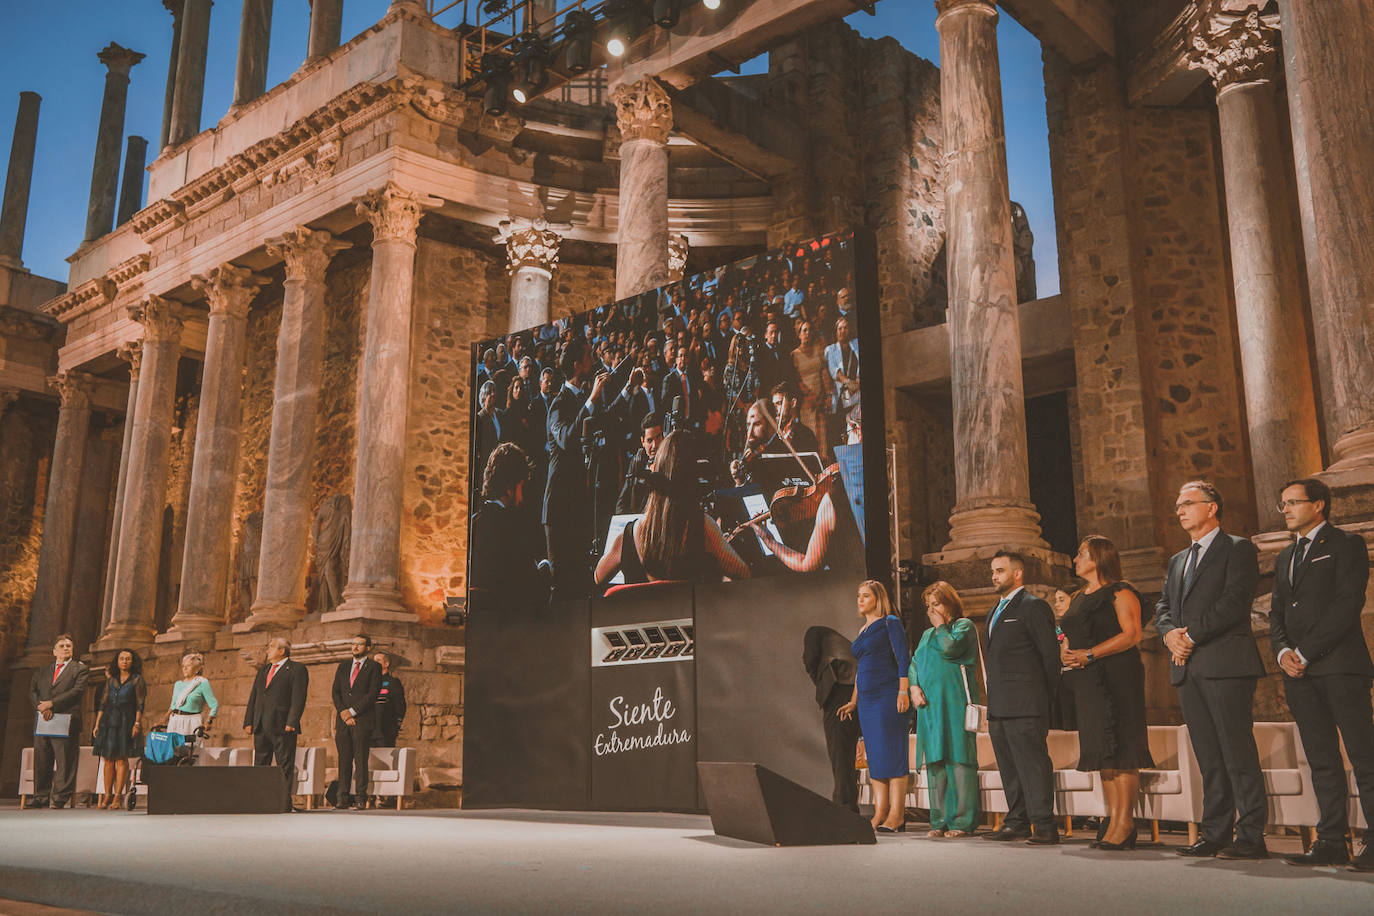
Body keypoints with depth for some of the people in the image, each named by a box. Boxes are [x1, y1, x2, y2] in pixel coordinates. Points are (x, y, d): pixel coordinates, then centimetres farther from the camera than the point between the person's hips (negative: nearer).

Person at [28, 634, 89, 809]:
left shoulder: (80, 669, 7)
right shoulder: (42, 671, 22)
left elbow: (77, 691, -7)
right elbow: (32, 691, 11)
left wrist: (51, 704, -13)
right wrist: (41, 706, -9)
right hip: (43, 722, 4)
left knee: (64, 762, -6)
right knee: (41, 762, 4)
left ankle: (60, 798, -4)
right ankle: (41, 798, 10)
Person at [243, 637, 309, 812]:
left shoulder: (297, 669, -1)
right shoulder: (263, 670, 21)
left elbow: (298, 698, -9)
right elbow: (253, 697, 19)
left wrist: (291, 723, -17)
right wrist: (248, 722, 8)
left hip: (283, 726, -7)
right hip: (261, 727, 7)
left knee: (285, 766, -3)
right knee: (260, 765, 8)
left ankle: (285, 803, -1)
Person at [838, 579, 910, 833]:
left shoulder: (890, 623, -2)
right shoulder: (862, 631, 21)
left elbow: (904, 659, -10)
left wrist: (903, 692, -19)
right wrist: (854, 701, 21)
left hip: (888, 696, -8)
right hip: (867, 699, 8)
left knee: (892, 754, -8)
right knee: (874, 757, 6)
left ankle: (897, 815, -7)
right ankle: (880, 814, 8)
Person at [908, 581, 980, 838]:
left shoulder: (964, 625, 3)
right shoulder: (927, 634, 24)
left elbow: (949, 648, -15)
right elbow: (914, 664, 21)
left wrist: (940, 625, 2)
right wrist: (914, 686, 2)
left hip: (955, 699, -7)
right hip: (929, 702, 7)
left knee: (958, 757, -9)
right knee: (935, 760, 4)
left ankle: (962, 820, -8)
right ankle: (940, 820, 7)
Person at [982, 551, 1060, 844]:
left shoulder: (1033, 606, -6)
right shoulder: (996, 611, 21)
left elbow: (1050, 654, -8)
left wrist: (1045, 697, -5)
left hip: (1024, 705, -9)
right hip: (999, 707, 9)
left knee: (1033, 763, -7)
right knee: (1009, 768, 12)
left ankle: (1044, 826, -4)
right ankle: (1017, 823, 18)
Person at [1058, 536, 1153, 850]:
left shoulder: (1120, 593, -3)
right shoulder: (1078, 599, 21)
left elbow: (1132, 634, -15)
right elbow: (1067, 640, 23)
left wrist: (1089, 654, -18)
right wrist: (1065, 653, -1)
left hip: (1117, 678, -8)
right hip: (1087, 681, 8)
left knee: (1120, 748, -9)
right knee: (1102, 752, 6)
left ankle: (1125, 823, -7)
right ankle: (1114, 821, 9)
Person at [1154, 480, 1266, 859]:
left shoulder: (1238, 549, 2)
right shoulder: (1178, 560, 24)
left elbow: (1235, 601, -11)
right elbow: (1163, 606, 18)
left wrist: (1192, 635, -12)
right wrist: (1170, 632, -3)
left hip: (1226, 663, -7)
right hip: (1187, 668, 7)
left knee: (1238, 753, -7)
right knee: (1209, 757, 7)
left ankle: (1250, 837, -3)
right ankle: (1215, 834, 9)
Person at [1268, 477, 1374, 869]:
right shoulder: (1285, 557, 23)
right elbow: (1277, 613, 20)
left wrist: (1306, 652, -13)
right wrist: (1283, 651, -1)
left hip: (1341, 664, -6)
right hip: (1300, 671, 7)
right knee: (1322, 760, 6)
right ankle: (1331, 842, 7)